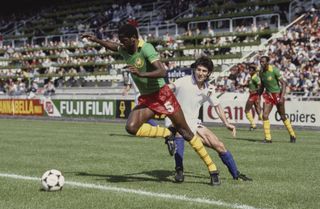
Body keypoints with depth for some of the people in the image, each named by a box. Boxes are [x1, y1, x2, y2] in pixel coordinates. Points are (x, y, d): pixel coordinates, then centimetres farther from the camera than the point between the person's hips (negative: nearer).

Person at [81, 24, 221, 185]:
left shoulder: (146, 48, -20)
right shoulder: (124, 50, 1)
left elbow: (162, 72, -30)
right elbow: (113, 46, 26)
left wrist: (141, 74, -40)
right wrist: (96, 40, 16)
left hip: (162, 94, -6)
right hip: (146, 98, 6)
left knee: (185, 132, -2)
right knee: (131, 127, -19)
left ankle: (212, 169, 8)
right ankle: (166, 134, 2)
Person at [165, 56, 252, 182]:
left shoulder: (209, 89, 1)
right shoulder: (184, 82, -18)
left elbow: (217, 105, 17)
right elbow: (170, 87, -35)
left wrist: (226, 123, 13)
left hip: (193, 124, 5)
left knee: (219, 145, 0)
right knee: (179, 130, -40)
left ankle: (236, 174, 20)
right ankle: (179, 171, -28)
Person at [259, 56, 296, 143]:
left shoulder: (274, 70, -19)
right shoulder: (261, 72, 0)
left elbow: (283, 83, -17)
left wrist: (282, 97, -25)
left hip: (277, 94, -5)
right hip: (268, 95, 5)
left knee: (283, 117, 6)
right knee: (265, 115, -10)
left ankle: (292, 135, 25)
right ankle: (268, 138, -4)